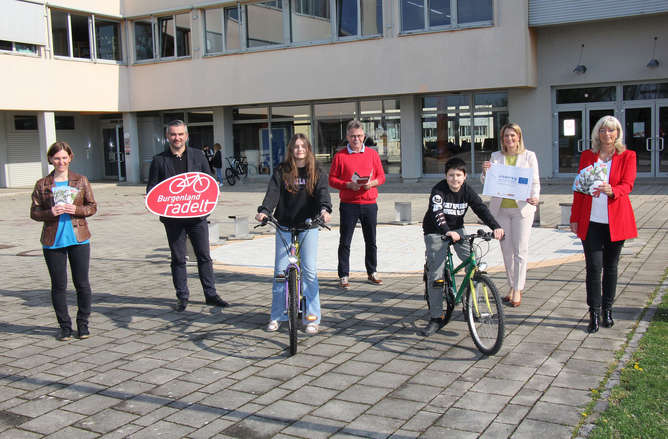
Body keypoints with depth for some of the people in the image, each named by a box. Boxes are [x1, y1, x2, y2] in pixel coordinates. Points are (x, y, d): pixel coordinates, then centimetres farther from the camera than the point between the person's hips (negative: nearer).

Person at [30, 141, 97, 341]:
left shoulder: (81, 180, 6)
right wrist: (50, 213, -14)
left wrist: (76, 209, -13)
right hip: (53, 242, 0)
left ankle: (83, 323, 17)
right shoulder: (42, 185, 5)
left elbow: (92, 207, 6)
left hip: (78, 239, 0)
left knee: (82, 283, 3)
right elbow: (34, 212, 5)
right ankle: (64, 325, 17)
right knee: (58, 286, 5)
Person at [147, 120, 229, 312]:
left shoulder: (198, 156, 7)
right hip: (172, 216, 0)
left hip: (197, 214, 1)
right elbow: (151, 187, 7)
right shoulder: (159, 160, 5)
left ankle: (211, 294, 15)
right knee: (178, 259, 7)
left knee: (204, 256, 5)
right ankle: (182, 297, 17)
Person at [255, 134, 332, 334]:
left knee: (309, 270, -4)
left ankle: (312, 317, 4)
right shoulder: (281, 171, 4)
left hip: (308, 227, -1)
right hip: (284, 227, 1)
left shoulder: (316, 172, 4)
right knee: (280, 270, 1)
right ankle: (276, 316, 13)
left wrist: (324, 209, -33)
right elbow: (273, 192, -9)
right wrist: (264, 210, -28)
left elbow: (322, 192, -12)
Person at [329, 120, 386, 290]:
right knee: (345, 242, 0)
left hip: (369, 203, 2)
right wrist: (348, 185, -16)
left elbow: (381, 176, 11)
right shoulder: (340, 156, 1)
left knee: (371, 241, 10)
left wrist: (372, 183, -10)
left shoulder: (372, 154, 8)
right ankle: (344, 276, 7)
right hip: (348, 204, -2)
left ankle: (372, 272, 24)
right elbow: (332, 179, 0)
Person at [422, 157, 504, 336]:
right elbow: (437, 213, -36)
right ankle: (436, 318, -1)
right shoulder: (438, 191, -21)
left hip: (457, 229, 4)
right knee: (435, 274, -10)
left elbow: (481, 208, -17)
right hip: (435, 232, -4)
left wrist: (495, 227, -34)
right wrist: (447, 231, -54)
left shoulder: (467, 191, -7)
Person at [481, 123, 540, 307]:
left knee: (520, 250, -2)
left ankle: (518, 289, 6)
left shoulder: (529, 156, 5)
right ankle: (512, 286, 21)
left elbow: (535, 182, 3)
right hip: (501, 208, 3)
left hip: (521, 207, -2)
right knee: (506, 250, 8)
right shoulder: (496, 156, 10)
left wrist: (534, 197, -17)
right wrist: (485, 172, -15)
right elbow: (487, 182, 7)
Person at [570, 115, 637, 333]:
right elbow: (579, 189, 10)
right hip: (591, 221, 1)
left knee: (610, 266, 10)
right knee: (594, 266, -5)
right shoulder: (587, 156, 8)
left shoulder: (628, 156, 3)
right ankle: (594, 314, 2)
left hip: (616, 221, 0)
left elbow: (627, 185, -10)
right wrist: (574, 218, 7)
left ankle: (607, 309, 23)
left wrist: (612, 191, -33)